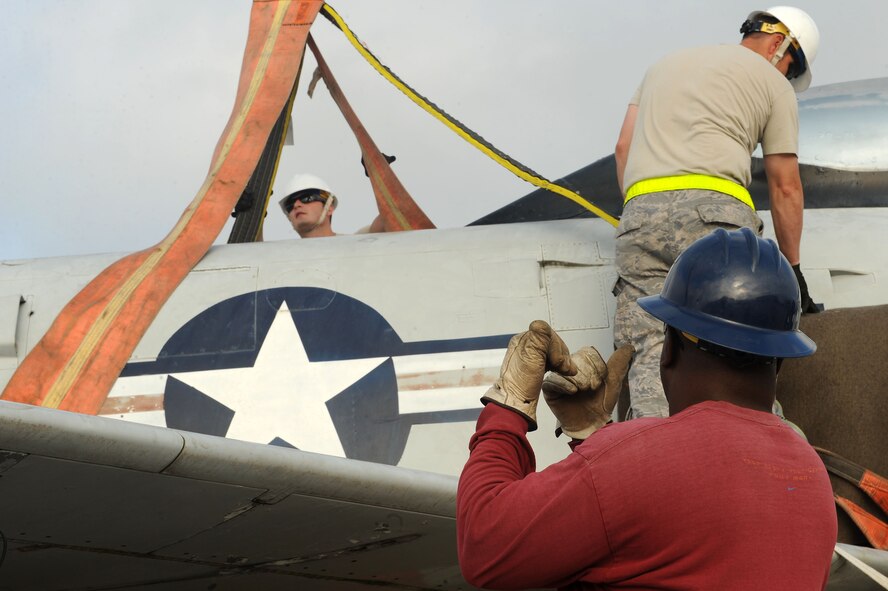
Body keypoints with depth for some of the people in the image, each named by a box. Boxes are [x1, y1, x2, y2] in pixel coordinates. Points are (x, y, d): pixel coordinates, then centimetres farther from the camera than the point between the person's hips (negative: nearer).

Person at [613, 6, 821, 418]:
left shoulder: (665, 65, 33)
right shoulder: (773, 83, 18)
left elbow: (623, 148, 25)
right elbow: (785, 189, 17)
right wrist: (792, 269, 24)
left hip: (639, 214, 4)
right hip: (714, 209, -4)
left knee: (652, 354, -10)